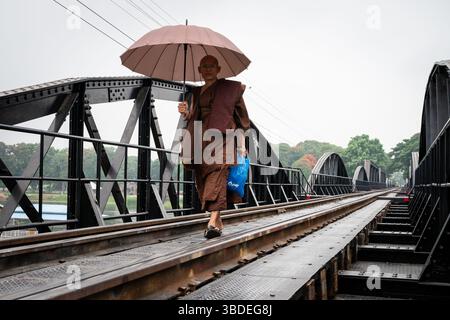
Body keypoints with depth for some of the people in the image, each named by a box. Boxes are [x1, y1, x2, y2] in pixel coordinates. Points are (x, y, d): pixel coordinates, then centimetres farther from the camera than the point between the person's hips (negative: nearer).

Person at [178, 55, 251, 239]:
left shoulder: (230, 88, 8)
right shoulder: (197, 92, 22)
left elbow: (241, 114, 6)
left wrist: (241, 146, -1)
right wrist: (186, 112, 0)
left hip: (221, 136, -6)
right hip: (201, 139, 6)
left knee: (217, 171, -21)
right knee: (203, 178, 3)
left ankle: (213, 221, -31)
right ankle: (218, 222, 13)